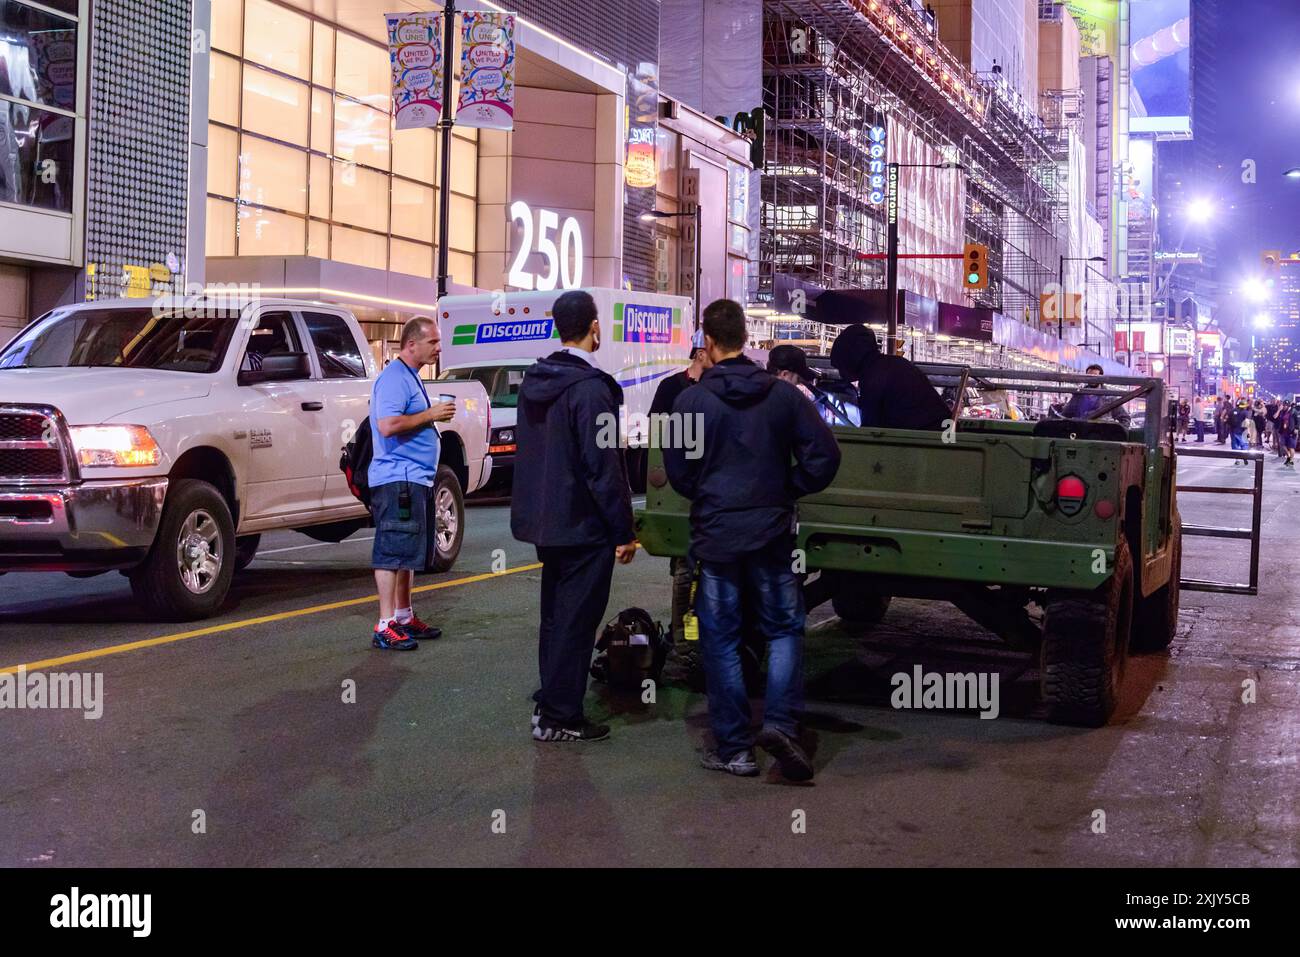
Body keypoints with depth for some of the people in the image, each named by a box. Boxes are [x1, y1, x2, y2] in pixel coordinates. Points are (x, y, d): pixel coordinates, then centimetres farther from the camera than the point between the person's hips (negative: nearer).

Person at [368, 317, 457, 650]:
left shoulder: (410, 377, 19)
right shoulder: (394, 377, -14)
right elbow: (387, 425, -25)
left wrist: (435, 414, 14)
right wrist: (430, 414, -18)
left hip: (415, 479, 11)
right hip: (397, 478, -11)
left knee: (408, 552, 16)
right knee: (393, 553, -10)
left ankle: (404, 617, 24)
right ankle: (385, 627, -8)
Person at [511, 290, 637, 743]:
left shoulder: (534, 382, 6)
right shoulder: (590, 388, -20)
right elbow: (603, 467, -21)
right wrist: (623, 532, -14)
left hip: (545, 521, 9)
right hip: (584, 526, -9)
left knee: (555, 615, 19)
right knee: (575, 621, 1)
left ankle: (549, 703, 29)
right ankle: (558, 716, 7)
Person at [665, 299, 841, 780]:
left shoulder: (691, 401, -8)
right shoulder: (783, 394, -3)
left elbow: (678, 473, -2)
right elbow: (824, 454, -6)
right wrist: (789, 491, 9)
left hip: (715, 533, -1)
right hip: (772, 533, 1)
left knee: (721, 640, 7)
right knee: (785, 629, 13)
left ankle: (734, 749, 10)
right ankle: (781, 723, -6)